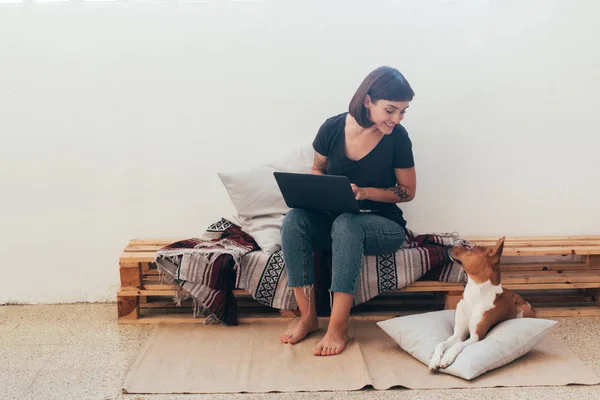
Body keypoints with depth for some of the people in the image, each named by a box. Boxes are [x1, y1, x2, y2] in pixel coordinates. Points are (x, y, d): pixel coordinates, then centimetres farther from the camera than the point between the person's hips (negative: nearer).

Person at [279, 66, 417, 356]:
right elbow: (317, 170, 10)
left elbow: (407, 191, -3)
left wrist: (363, 192, -19)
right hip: (333, 220, 3)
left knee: (346, 224, -37)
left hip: (384, 226, -3)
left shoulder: (397, 138, -12)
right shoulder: (333, 128, -7)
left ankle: (338, 327, -30)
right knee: (294, 219, -28)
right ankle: (308, 316, -20)